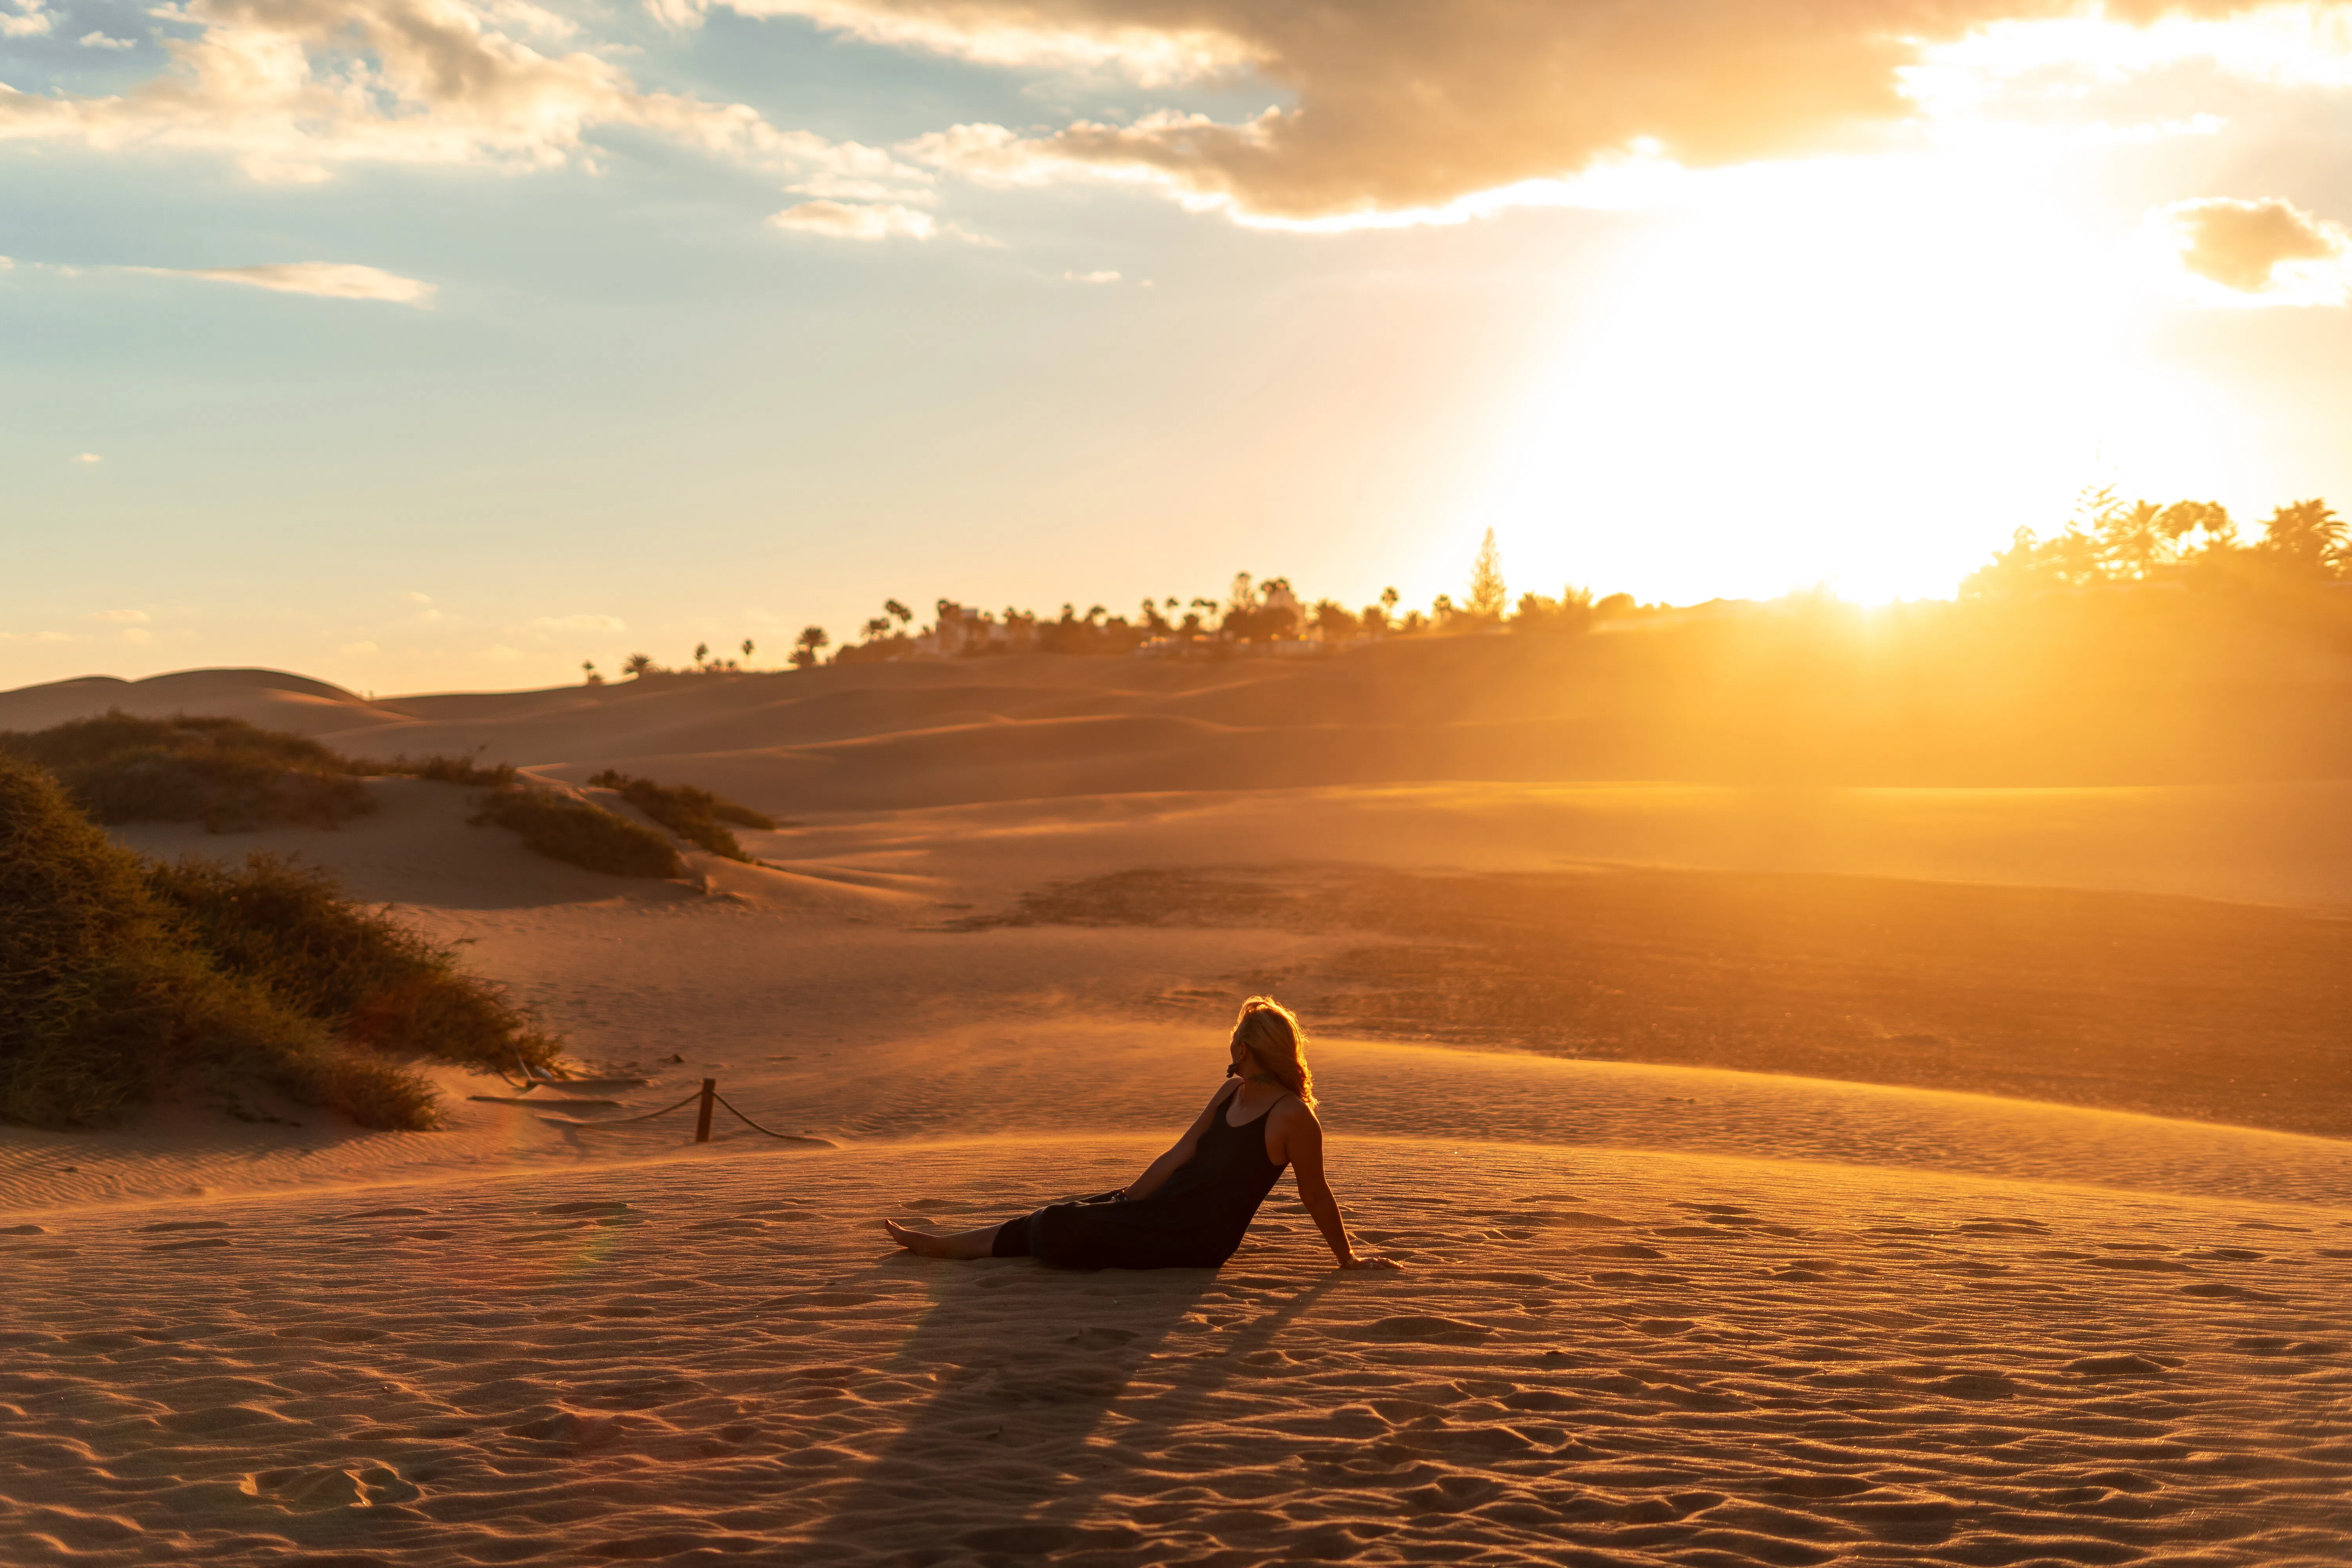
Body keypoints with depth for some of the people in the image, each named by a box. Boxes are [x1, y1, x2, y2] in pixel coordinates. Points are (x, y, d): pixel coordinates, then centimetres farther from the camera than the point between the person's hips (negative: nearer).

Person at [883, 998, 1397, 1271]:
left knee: (1059, 1231, -16)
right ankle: (941, 1243, 16)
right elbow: (1180, 1155, 12)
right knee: (1055, 1219, 5)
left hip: (1196, 1241, -8)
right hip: (1166, 1205, 8)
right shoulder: (1231, 1092, 9)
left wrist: (1347, 1257, -1)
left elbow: (1316, 1193, -9)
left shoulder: (1292, 1116, -17)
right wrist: (1127, 1201, 10)